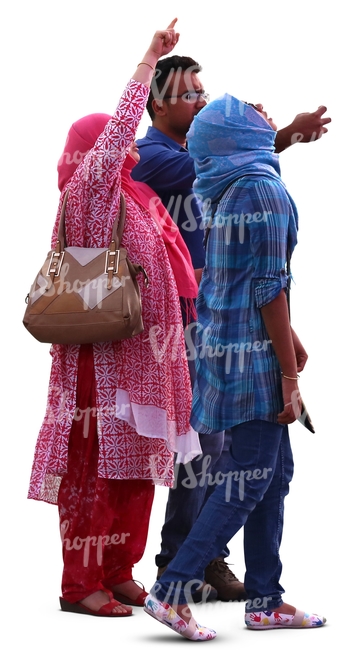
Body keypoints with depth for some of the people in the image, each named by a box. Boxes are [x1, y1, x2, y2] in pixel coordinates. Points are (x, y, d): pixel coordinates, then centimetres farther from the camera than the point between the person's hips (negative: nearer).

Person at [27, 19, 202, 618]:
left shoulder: (129, 199, 18)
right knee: (95, 465, -6)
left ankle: (118, 572, 18)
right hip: (102, 355, -9)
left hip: (139, 355, 9)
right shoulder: (89, 189, -7)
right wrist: (148, 62, -15)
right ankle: (81, 583, -2)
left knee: (134, 466, 11)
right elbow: (118, 130, -19)